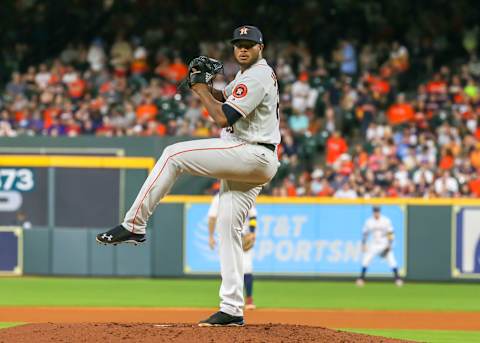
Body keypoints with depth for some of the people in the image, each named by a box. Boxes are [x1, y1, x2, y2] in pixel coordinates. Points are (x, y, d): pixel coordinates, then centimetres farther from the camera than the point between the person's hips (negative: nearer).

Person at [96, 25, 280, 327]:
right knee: (228, 228, 6)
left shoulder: (256, 77, -14)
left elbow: (223, 117, -20)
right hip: (250, 164, 11)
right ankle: (232, 310, 3)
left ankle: (134, 225, -14)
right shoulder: (252, 73, 20)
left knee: (173, 154, -14)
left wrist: (199, 88, -8)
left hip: (253, 154, -11)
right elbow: (223, 99, 30)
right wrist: (204, 85, 9)